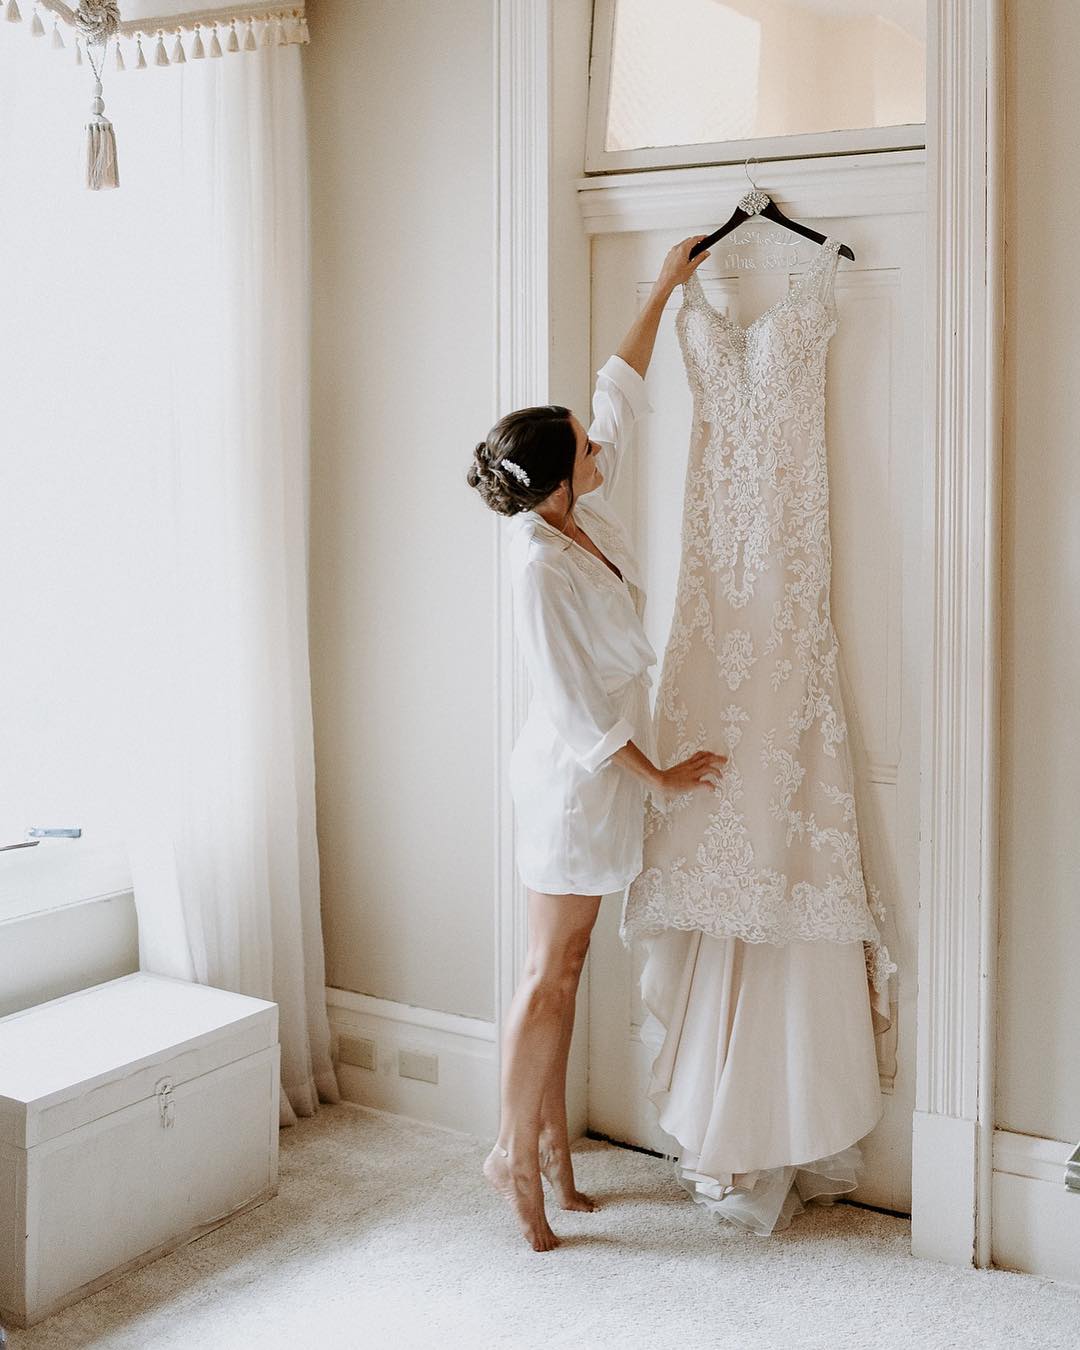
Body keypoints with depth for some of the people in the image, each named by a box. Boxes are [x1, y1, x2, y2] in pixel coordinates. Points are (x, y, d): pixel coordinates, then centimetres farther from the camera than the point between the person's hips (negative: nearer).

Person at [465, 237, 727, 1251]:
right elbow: (578, 713, -21)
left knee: (564, 967, 15)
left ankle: (551, 1140, 26)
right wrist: (660, 778, -12)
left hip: (600, 778, 9)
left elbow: (620, 395, 14)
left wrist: (662, 290, 17)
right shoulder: (539, 568, -24)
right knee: (550, 973, 1)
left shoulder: (583, 510, 0)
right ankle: (516, 1154, 15)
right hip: (577, 780, -9)